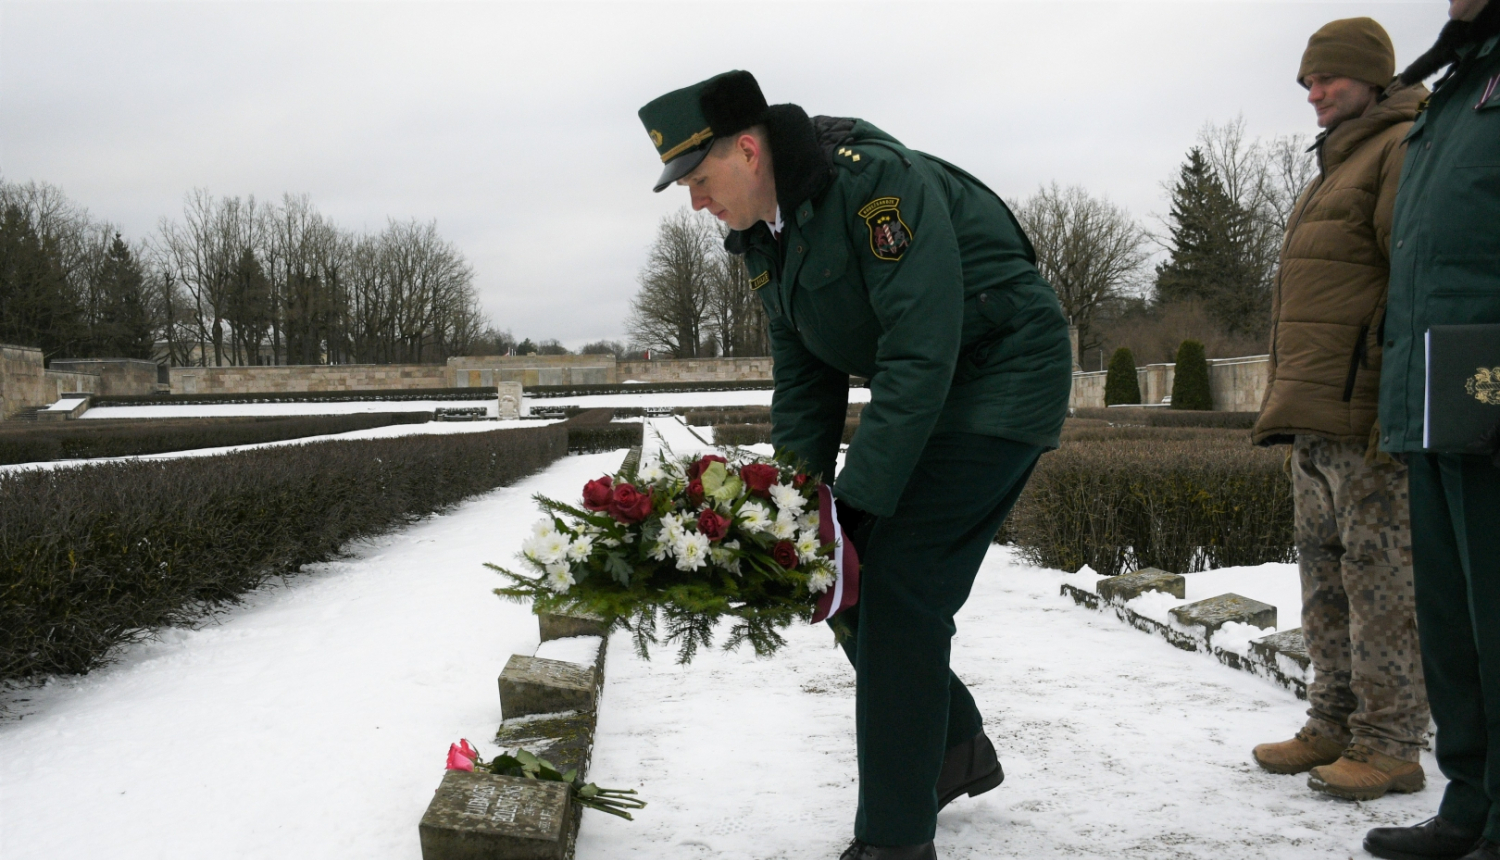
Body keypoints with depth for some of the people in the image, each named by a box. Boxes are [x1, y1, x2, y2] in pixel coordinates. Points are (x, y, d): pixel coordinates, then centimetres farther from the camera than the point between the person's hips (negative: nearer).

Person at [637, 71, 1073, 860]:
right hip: (920, 389, 9)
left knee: (897, 589, -14)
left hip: (1001, 374, -9)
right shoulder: (764, 238, 3)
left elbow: (921, 356, -30)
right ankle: (956, 750, 26)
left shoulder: (878, 181, -25)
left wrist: (854, 509, -29)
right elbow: (803, 381, 5)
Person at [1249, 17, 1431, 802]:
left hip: (1366, 412, -10)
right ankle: (1335, 725, 19)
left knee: (1378, 573, -6)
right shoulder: (1334, 166, 25)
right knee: (1324, 570, 11)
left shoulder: (1404, 149, -5)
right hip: (1314, 414, 10)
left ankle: (1390, 744, 1)